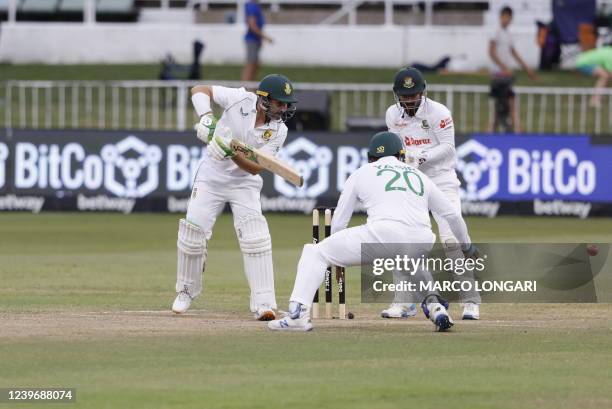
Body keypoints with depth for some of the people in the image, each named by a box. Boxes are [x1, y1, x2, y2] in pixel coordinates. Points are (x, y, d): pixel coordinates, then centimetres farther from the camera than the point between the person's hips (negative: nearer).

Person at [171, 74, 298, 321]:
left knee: (255, 238, -19)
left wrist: (233, 153, -35)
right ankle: (187, 291, 19)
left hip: (244, 183, 0)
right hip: (212, 177, 0)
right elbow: (199, 90, -10)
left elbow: (256, 168, -18)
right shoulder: (240, 99, -16)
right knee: (193, 231, -7)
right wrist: (206, 116, -28)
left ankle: (264, 304, -22)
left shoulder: (278, 131, -13)